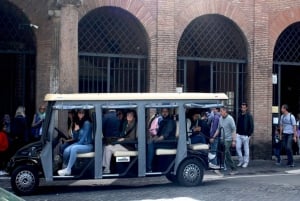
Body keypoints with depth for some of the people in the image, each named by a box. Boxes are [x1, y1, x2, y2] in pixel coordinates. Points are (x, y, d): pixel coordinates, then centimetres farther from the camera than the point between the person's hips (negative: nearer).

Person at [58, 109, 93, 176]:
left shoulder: (87, 123, -11)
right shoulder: (79, 123, 12)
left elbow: (84, 137, -15)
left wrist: (77, 144, -13)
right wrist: (75, 130, -5)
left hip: (88, 145, -7)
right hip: (80, 144, 7)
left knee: (73, 149, -34)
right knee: (66, 150, -21)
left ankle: (68, 170, -28)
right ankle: (65, 167, -5)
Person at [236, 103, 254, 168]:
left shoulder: (249, 116, -6)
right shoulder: (239, 115, 10)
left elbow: (251, 126, -9)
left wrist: (249, 134, -13)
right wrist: (237, 132, 7)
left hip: (245, 135, -5)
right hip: (239, 135, 5)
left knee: (246, 149, 2)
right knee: (238, 147, 1)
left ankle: (246, 162, 11)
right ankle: (241, 160, 16)